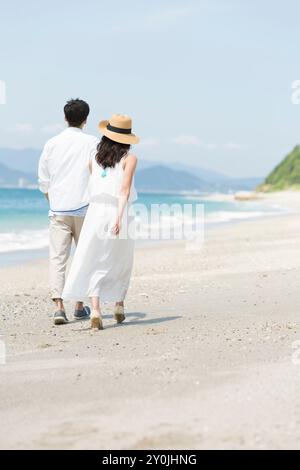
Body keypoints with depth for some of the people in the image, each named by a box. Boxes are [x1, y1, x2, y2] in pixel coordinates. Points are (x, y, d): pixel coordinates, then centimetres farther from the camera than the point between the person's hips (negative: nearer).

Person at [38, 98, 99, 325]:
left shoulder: (52, 144, 5)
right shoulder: (92, 142, -3)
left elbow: (43, 181, 9)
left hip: (58, 210, 1)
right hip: (85, 208, -1)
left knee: (57, 258, 0)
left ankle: (59, 306, -14)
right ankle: (80, 306, 19)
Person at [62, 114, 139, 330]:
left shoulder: (95, 159, 10)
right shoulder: (129, 158, 0)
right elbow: (125, 188, -12)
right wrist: (120, 216, -18)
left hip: (96, 213, 2)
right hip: (118, 213, -2)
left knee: (95, 264, 4)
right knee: (122, 263, 19)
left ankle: (96, 308, -13)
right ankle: (119, 306, 23)